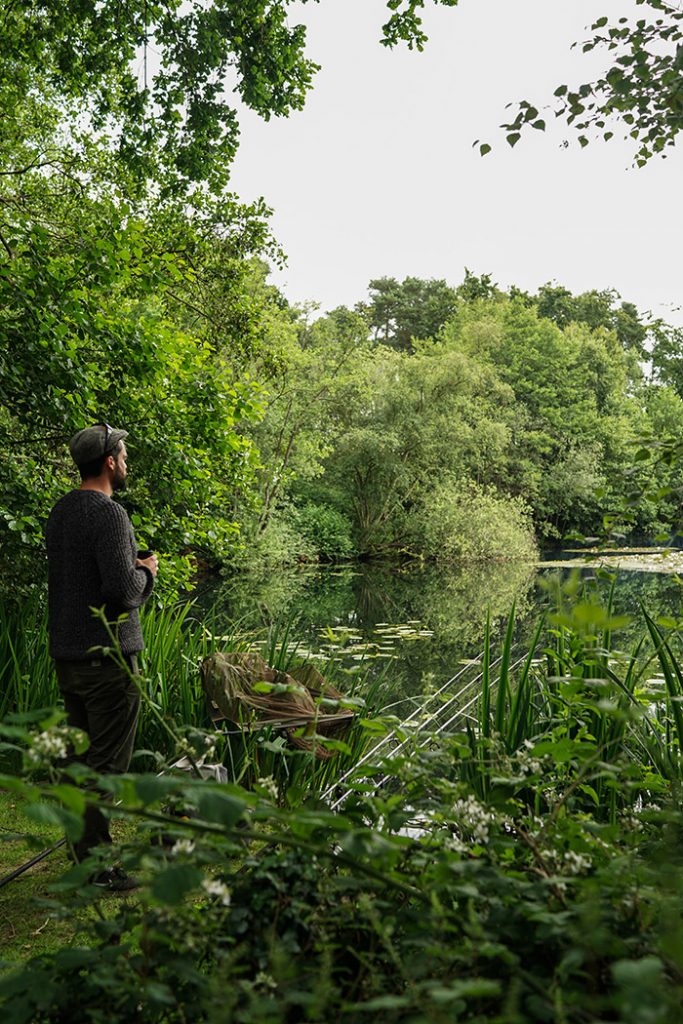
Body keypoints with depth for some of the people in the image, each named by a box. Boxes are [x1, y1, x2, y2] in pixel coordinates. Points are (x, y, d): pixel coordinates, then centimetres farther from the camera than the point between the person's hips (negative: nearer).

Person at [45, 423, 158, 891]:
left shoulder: (61, 510, 12)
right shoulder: (109, 513, -18)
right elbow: (122, 588, -25)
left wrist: (134, 570, 13)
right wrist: (145, 572, -5)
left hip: (67, 655, 9)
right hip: (106, 657, -9)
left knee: (82, 759, 18)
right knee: (107, 764, 0)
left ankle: (85, 853, 29)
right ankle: (98, 866, 7)